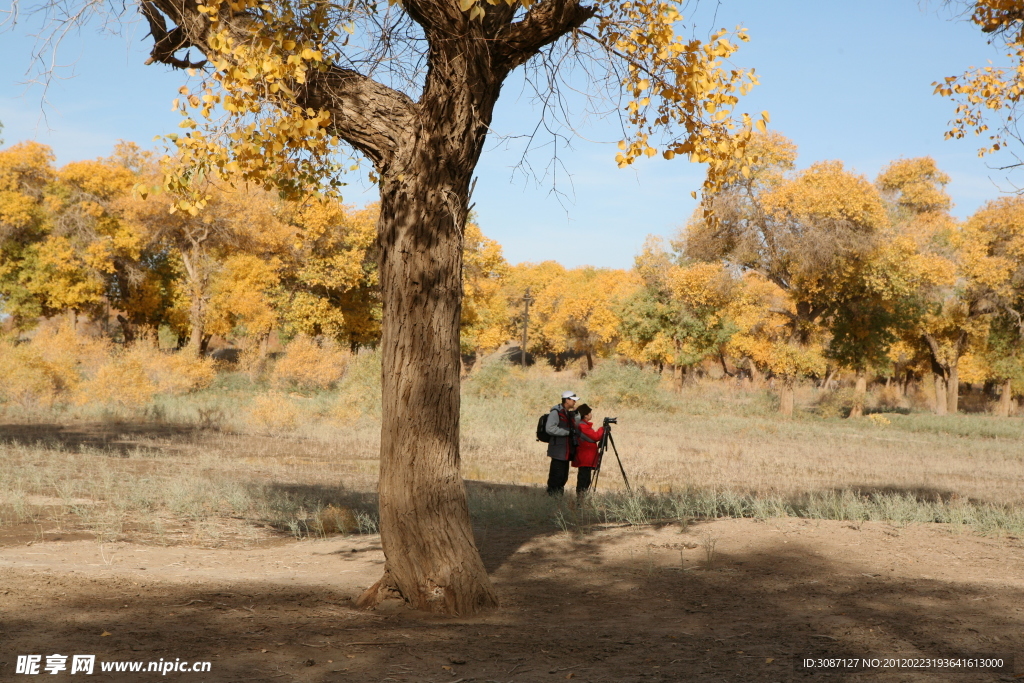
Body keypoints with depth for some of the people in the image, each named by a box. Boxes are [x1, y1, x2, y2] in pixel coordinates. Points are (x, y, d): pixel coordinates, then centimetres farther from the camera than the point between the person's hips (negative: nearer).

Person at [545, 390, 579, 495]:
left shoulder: (571, 414, 18)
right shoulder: (556, 412, -9)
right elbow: (550, 428, -20)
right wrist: (567, 431, -20)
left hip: (567, 451, 9)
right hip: (558, 452, -9)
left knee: (563, 478, 10)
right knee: (556, 477, -9)